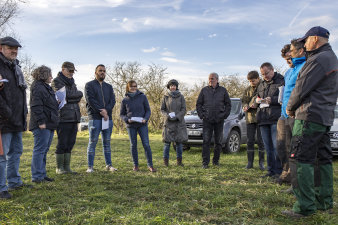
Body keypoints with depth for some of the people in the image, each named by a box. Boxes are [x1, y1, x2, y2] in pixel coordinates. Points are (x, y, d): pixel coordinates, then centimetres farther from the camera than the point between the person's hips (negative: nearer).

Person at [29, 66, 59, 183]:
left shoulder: (47, 88, 21)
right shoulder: (37, 88, -12)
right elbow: (36, 106, -20)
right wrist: (40, 122, -22)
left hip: (49, 124, 10)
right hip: (42, 125, -10)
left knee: (44, 150, 13)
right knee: (40, 150, -6)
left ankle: (42, 174, 21)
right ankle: (37, 176, -1)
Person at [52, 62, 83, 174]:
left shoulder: (72, 82, 21)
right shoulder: (56, 81, -2)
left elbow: (79, 96, 10)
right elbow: (63, 96, -15)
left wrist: (69, 97, -5)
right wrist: (77, 94, -7)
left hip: (74, 117, 7)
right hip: (63, 117, -7)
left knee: (70, 143, 9)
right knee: (62, 143, -2)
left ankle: (67, 167, 16)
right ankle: (59, 168, 8)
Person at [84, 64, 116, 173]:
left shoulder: (109, 87, 18)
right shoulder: (89, 85, 4)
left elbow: (112, 101, 6)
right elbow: (91, 100, -9)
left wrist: (106, 110, -13)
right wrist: (101, 112, -15)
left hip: (108, 118, 5)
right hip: (95, 118, -5)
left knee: (107, 142, 8)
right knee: (92, 142, -3)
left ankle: (108, 165, 14)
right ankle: (90, 167, 2)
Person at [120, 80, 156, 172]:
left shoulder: (142, 97, 0)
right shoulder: (125, 100, 2)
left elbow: (148, 110, 4)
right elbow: (122, 114, 9)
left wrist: (145, 119, -14)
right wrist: (127, 119, -12)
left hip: (142, 124, -1)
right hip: (131, 126, 1)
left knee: (146, 144, -6)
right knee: (133, 145, 6)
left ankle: (150, 165, 2)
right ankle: (136, 165, 18)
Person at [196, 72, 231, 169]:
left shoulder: (223, 90, 8)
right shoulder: (204, 90, 7)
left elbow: (228, 104, 11)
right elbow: (198, 104, 10)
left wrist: (224, 115, 0)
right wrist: (201, 115, -1)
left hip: (219, 121, 1)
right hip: (207, 120, -1)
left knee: (218, 142, 7)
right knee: (206, 141, -5)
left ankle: (216, 160, 19)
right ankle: (205, 162, -2)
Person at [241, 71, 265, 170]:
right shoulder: (248, 89, 12)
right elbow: (244, 101, 12)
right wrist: (246, 106, -9)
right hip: (250, 117, 4)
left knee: (261, 140, 0)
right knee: (250, 140, 5)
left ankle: (261, 162, 10)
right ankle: (250, 162, 12)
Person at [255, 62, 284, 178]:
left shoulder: (282, 81, 1)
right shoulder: (261, 85, 22)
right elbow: (256, 97, 31)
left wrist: (273, 100, -16)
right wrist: (257, 100, 8)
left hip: (276, 118, -6)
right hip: (263, 119, 7)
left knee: (277, 146, -7)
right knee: (268, 147, 8)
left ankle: (278, 171, 0)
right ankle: (271, 170, 14)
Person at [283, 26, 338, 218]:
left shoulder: (319, 59, -13)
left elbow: (302, 88, -15)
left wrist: (290, 107, 1)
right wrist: (296, 108, 16)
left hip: (310, 116, -10)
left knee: (303, 160, -9)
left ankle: (305, 206, -9)